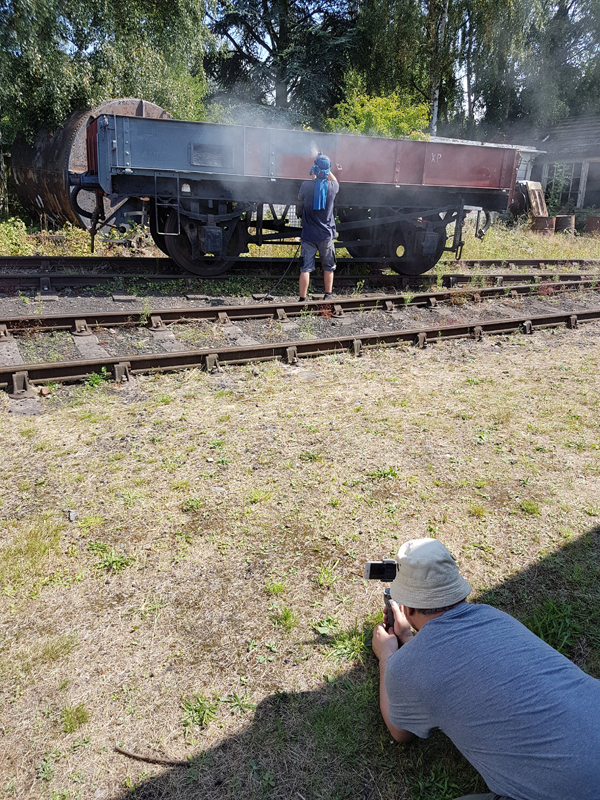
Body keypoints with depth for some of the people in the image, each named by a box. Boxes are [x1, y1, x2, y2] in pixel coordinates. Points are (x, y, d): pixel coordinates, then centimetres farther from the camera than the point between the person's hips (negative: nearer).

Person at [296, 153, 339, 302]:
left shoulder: (306, 185, -10)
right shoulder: (332, 187, -4)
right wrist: (327, 170, 25)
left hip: (308, 235, -1)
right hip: (326, 234, 2)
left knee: (305, 268, 1)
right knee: (328, 267, 16)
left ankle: (302, 299, -1)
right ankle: (328, 295, 23)